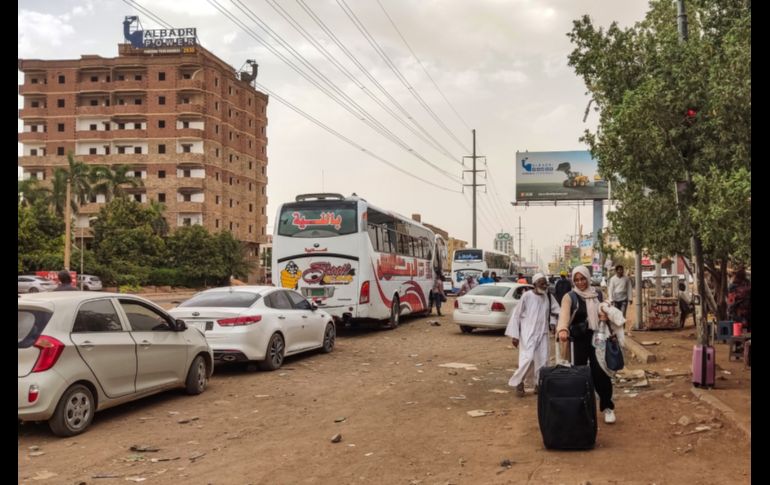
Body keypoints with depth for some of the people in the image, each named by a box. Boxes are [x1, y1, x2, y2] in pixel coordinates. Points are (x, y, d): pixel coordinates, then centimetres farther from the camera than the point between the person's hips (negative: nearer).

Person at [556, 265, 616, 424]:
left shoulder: (597, 295, 8)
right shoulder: (570, 297, -7)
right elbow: (564, 314, -26)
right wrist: (562, 329, -45)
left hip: (597, 338, 3)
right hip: (579, 340, -3)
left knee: (600, 373, -1)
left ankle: (607, 407, 13)